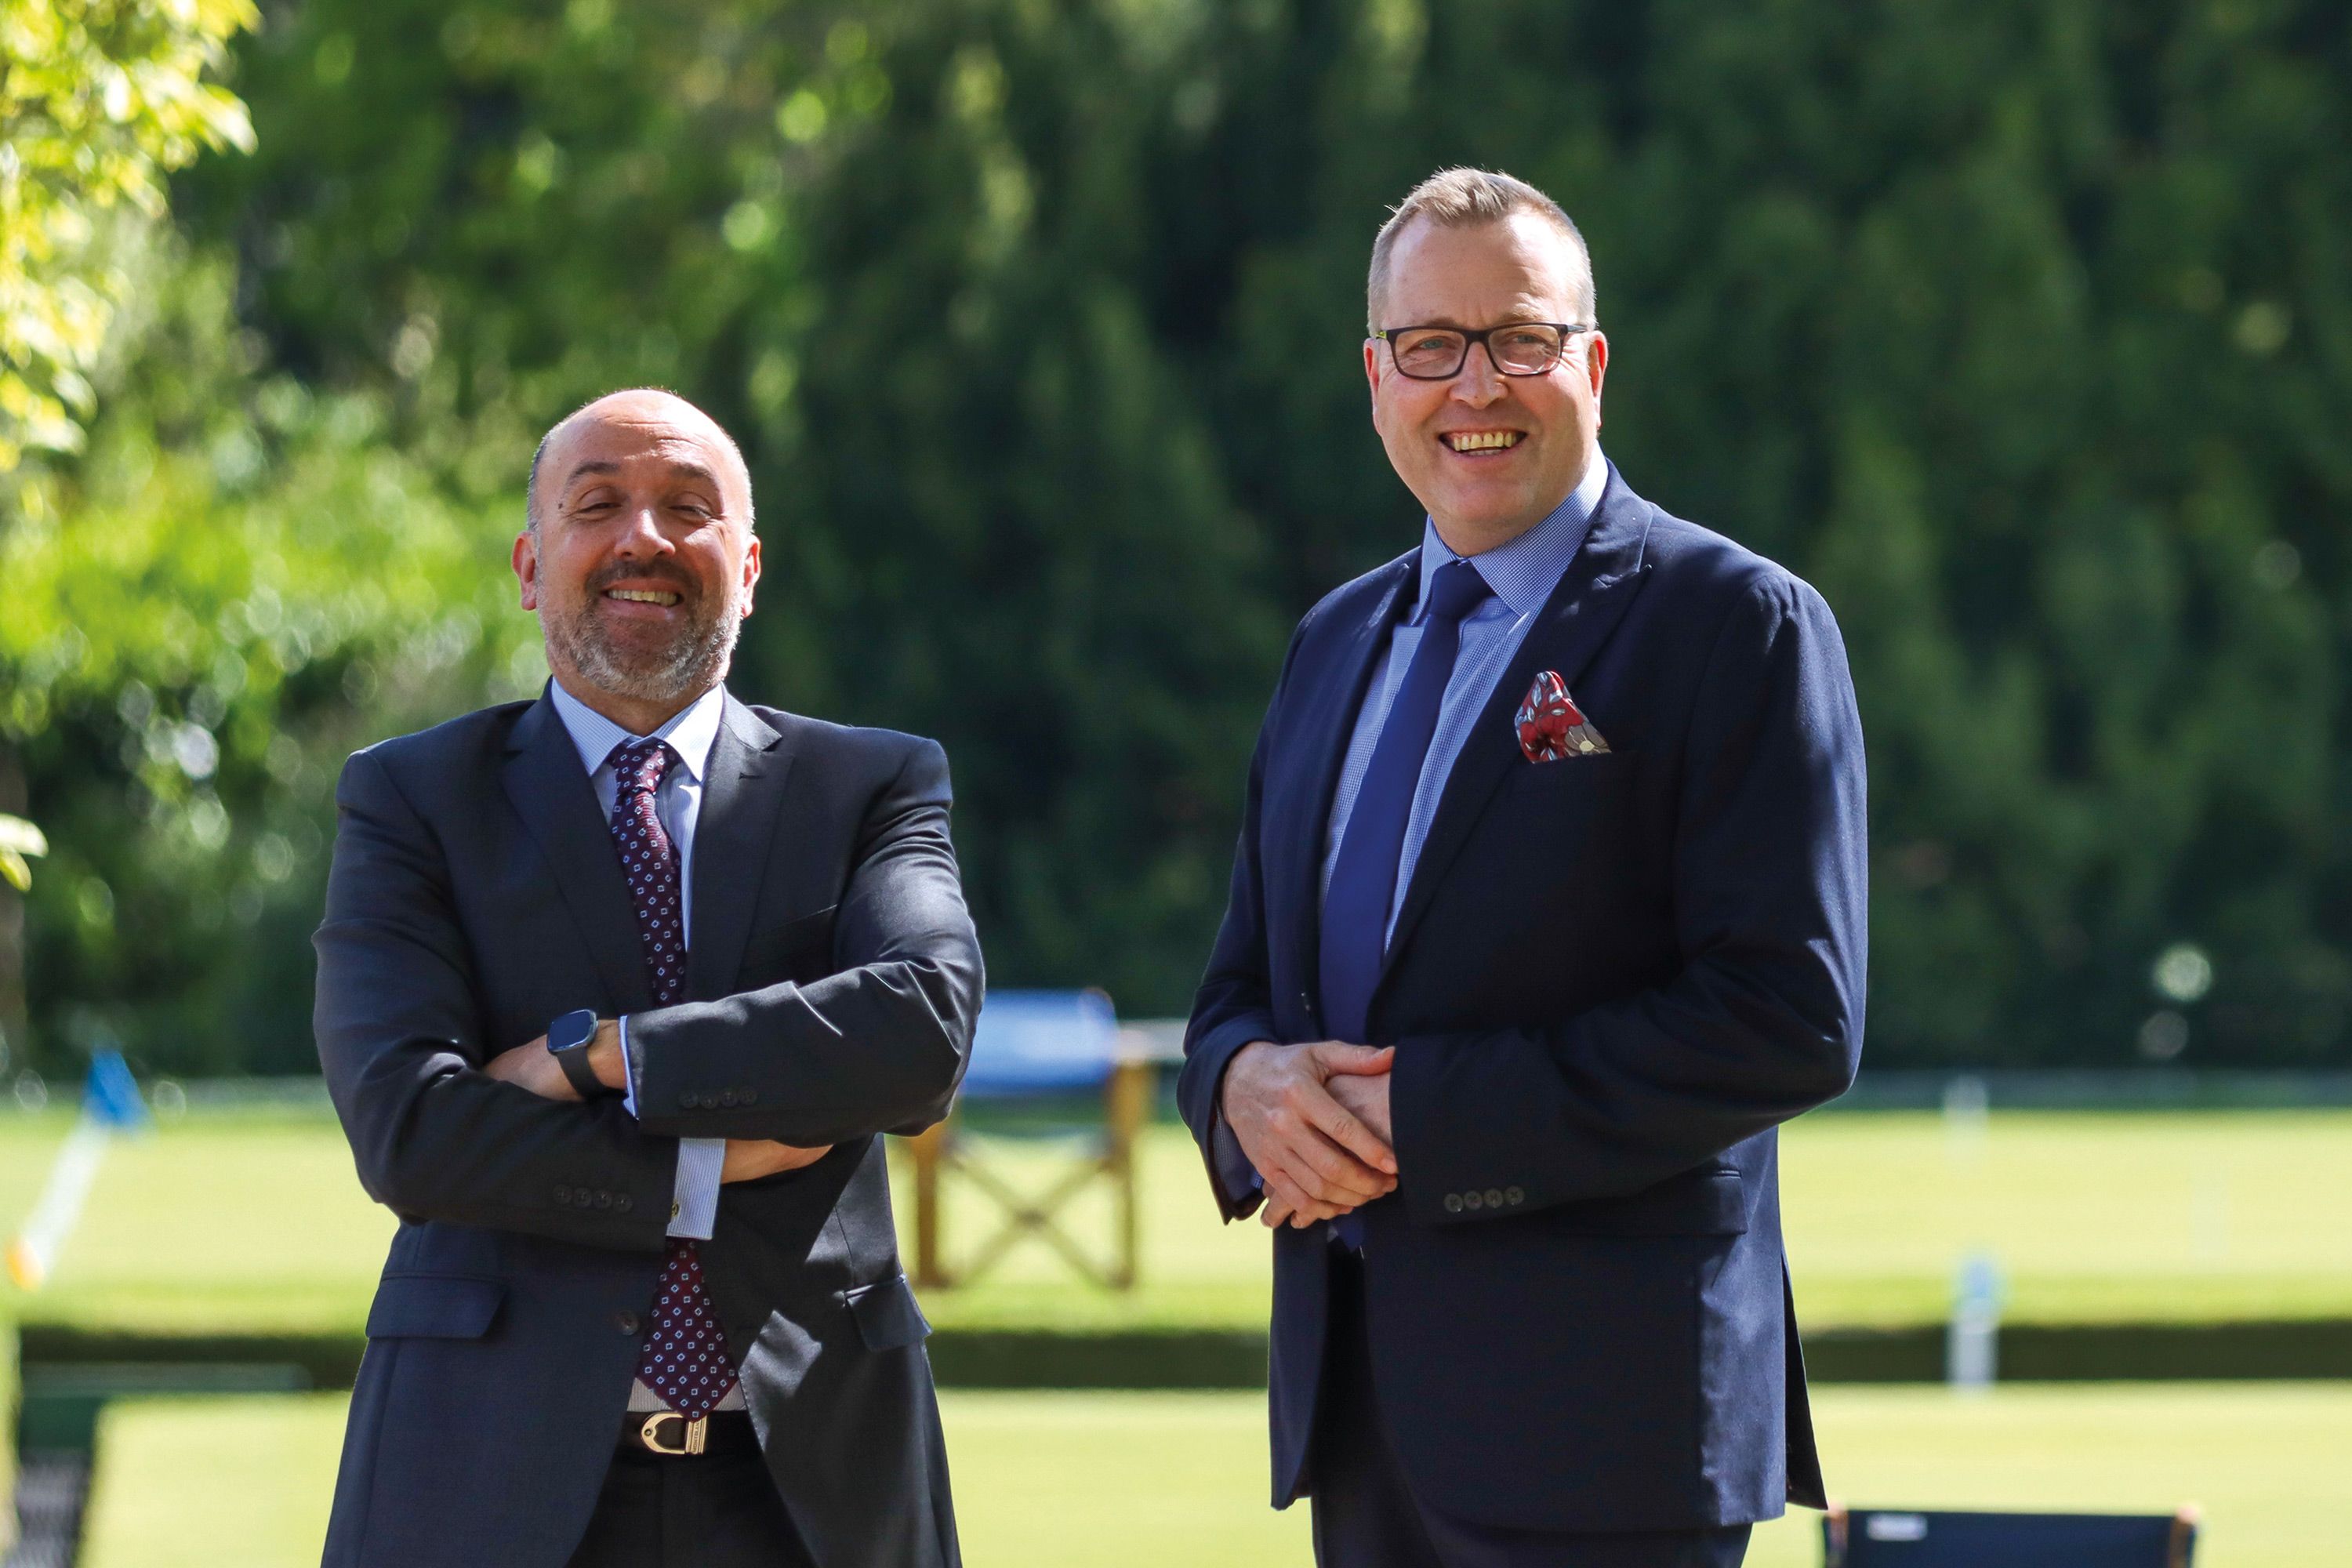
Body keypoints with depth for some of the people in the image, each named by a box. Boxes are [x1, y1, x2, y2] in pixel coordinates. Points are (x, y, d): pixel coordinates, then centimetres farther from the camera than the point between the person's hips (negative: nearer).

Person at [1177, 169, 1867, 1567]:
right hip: (1362, 1406, 7)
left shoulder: (1740, 626, -5)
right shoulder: (1340, 642, 18)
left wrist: (1424, 1115, -18)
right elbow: (1243, 984, 22)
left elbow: (1791, 1017, -14)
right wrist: (1248, 1081, -4)